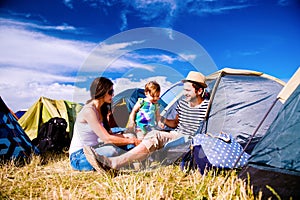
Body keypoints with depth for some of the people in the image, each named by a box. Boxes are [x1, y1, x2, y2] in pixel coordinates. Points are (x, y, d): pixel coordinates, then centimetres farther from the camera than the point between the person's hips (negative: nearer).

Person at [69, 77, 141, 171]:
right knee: (111, 150, -33)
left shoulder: (102, 110, 9)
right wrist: (131, 141, -16)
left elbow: (109, 134, 8)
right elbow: (106, 139, -24)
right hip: (79, 157, -8)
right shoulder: (89, 111, -21)